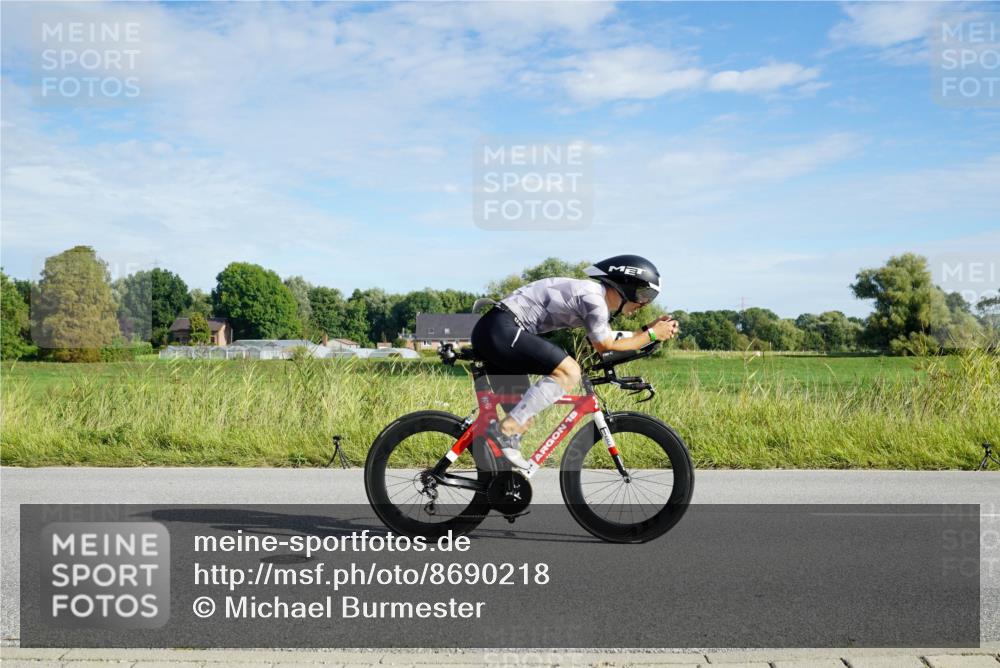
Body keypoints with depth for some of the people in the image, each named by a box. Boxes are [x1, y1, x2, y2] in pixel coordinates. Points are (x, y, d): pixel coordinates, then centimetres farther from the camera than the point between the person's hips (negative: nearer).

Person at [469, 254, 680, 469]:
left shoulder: (594, 293, 16)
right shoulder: (594, 298, -13)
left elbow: (608, 340, 23)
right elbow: (606, 347, -2)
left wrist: (649, 328, 19)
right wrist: (652, 335, 5)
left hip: (490, 332, 10)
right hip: (501, 331, -10)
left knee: (523, 415, 11)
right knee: (569, 372, -19)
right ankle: (504, 429, -18)